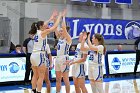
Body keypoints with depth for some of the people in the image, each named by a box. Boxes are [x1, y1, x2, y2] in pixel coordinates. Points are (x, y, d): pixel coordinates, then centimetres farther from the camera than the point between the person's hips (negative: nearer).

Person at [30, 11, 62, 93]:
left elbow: (44, 25, 29)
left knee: (35, 76, 13)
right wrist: (59, 16, 5)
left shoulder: (37, 32, 12)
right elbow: (55, 26, -6)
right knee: (41, 77, -3)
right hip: (39, 55, -8)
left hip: (33, 55, 8)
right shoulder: (43, 32, -8)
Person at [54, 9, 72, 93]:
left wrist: (63, 17, -14)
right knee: (58, 79, 11)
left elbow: (64, 27, -20)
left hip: (64, 59, -8)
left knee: (66, 79, -2)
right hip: (58, 59, 8)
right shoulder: (60, 38, 12)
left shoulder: (68, 39, -9)